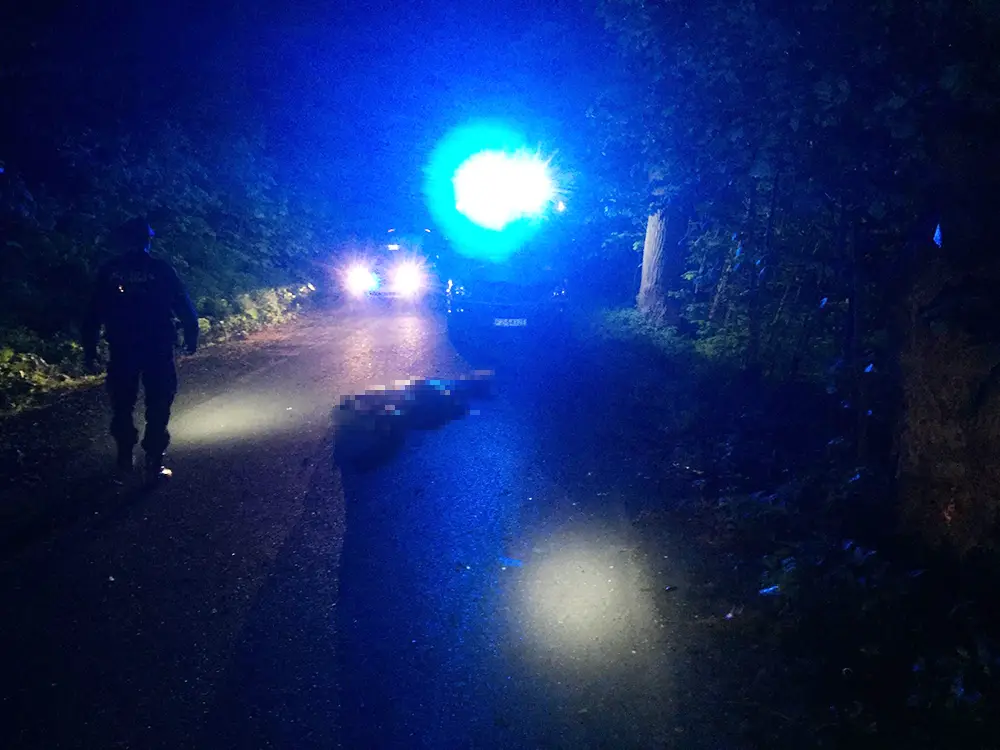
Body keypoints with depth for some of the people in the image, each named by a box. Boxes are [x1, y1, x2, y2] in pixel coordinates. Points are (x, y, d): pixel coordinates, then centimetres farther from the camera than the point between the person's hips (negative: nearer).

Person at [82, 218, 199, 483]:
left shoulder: (109, 271, -1)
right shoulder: (161, 269, -7)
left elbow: (93, 314, 1)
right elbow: (184, 307, -4)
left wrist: (90, 351, 7)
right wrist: (191, 336, 9)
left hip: (121, 350, 2)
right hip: (158, 349, -2)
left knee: (122, 406, 17)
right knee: (157, 408, 4)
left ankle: (126, 458, 24)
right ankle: (154, 464, 3)